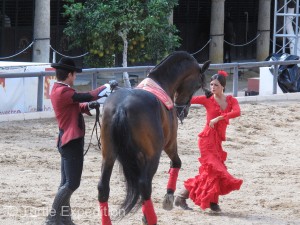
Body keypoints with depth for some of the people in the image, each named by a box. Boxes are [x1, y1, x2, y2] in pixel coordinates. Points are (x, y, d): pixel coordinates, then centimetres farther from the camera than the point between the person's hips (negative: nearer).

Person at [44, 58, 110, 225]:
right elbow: (86, 97, -22)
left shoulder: (60, 90, 13)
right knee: (72, 183, -10)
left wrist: (89, 106, -4)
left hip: (68, 141, 11)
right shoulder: (63, 92, -19)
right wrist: (106, 87, -9)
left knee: (67, 183, 14)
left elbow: (77, 106, 16)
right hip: (72, 141, -11)